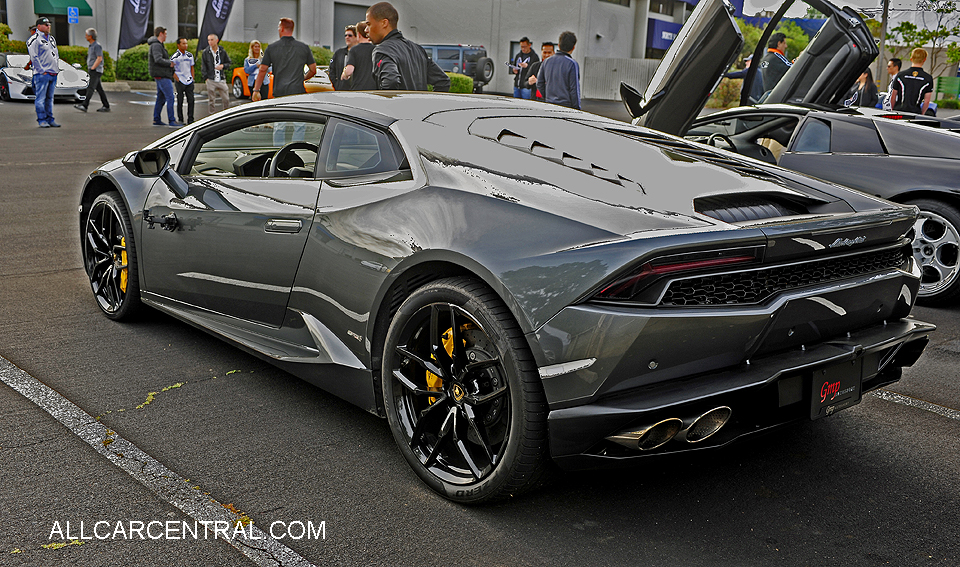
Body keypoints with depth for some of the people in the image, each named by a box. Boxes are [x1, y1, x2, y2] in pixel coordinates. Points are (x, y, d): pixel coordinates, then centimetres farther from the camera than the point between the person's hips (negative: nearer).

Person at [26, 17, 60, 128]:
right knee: (41, 98, -6)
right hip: (42, 74, -7)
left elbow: (56, 55, 25)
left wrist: (57, 69, 14)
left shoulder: (51, 39, 19)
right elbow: (34, 57, -11)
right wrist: (42, 71, -15)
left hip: (53, 73, 7)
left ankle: (50, 119, 15)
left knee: (50, 98, 11)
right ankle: (41, 120, -3)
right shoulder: (34, 39, -6)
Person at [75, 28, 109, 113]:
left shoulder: (97, 46, -12)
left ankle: (84, 106, -22)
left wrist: (92, 68, -18)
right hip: (92, 71, 10)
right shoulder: (91, 46, 18)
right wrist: (89, 69, 16)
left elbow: (99, 59, -19)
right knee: (99, 89, 8)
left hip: (96, 71, -10)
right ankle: (106, 106, 10)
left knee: (90, 88, -15)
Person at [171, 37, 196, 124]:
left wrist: (192, 80, 11)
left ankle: (190, 119, 10)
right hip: (180, 81, -4)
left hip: (189, 81, 4)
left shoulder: (190, 55, 9)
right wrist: (177, 80, -10)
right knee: (180, 101, 0)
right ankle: (180, 120, 6)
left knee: (191, 100, 2)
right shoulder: (175, 57, -6)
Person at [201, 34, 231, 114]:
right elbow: (203, 67, 4)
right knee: (211, 101, 3)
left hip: (221, 80, 1)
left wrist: (223, 66, -7)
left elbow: (229, 62, 14)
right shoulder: (205, 52, 1)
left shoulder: (222, 51, 5)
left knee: (226, 99, 2)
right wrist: (206, 77, -5)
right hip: (211, 80, -1)